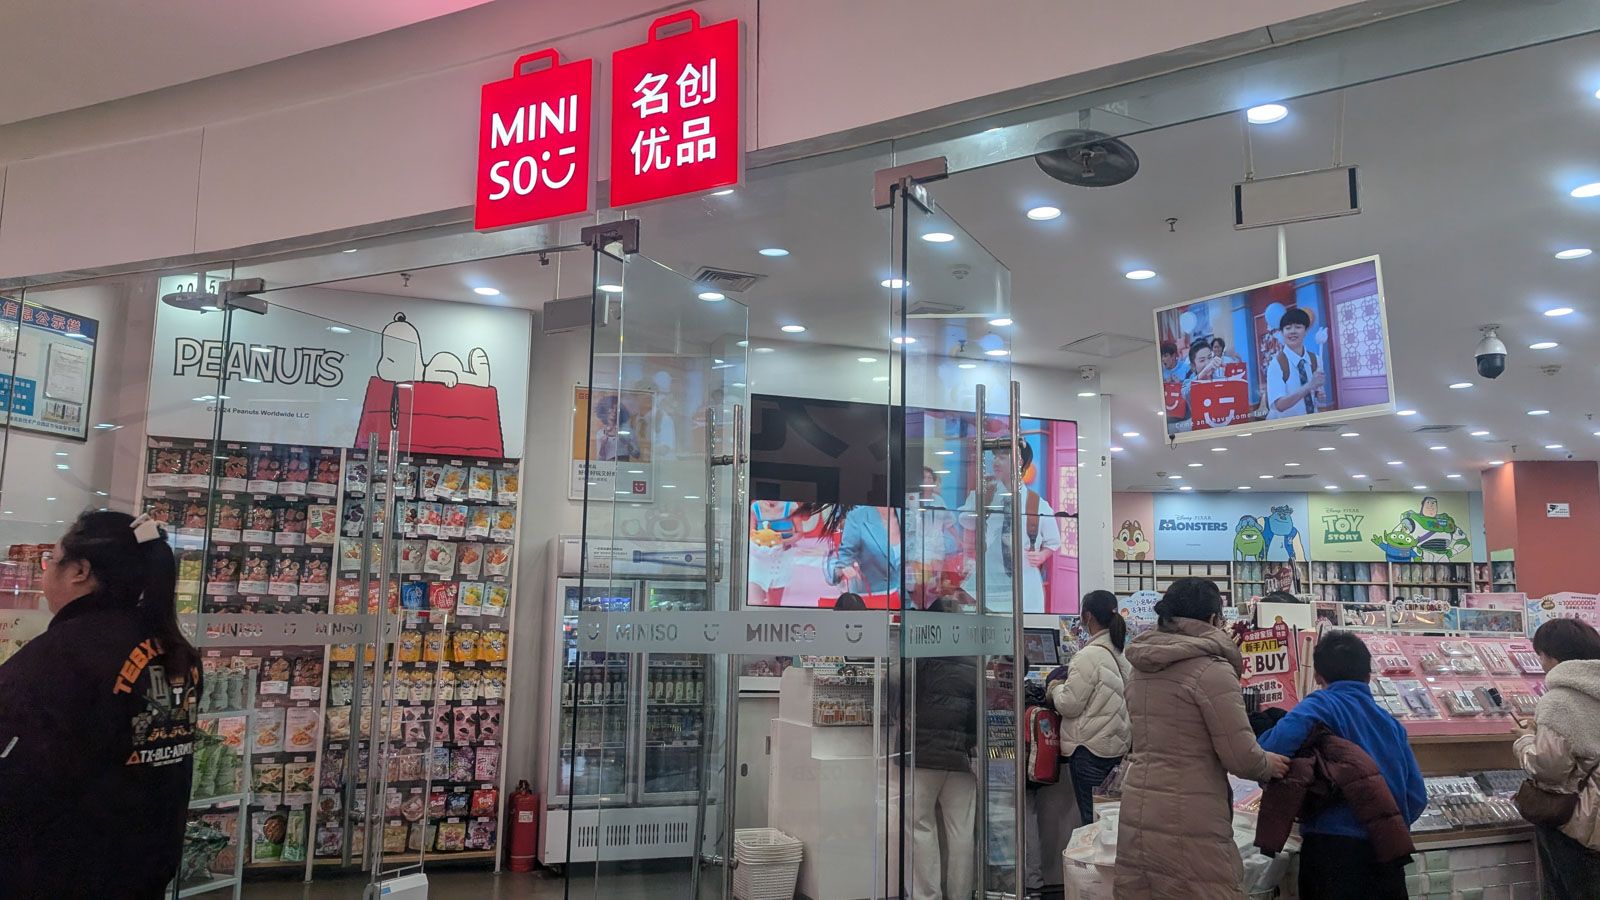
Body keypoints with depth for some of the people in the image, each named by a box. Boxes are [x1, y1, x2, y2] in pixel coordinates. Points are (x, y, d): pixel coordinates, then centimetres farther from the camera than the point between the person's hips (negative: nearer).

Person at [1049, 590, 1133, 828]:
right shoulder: (1122, 654, 8)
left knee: (1092, 817, -1)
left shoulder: (1089, 656, -17)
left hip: (1090, 748, -8)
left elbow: (1069, 705, -15)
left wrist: (1056, 687, 5)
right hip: (1118, 744, 8)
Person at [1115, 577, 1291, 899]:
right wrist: (1271, 764, 8)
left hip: (1137, 818, 7)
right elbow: (1241, 757, -13)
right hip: (1188, 826, -7)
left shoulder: (1141, 668, 10)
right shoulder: (1211, 669, -13)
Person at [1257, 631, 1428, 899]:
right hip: (1387, 856, 6)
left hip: (1333, 846, -6)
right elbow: (1417, 798, 12)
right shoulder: (1391, 723, 13)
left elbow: (1287, 733, -27)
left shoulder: (1323, 704, -4)